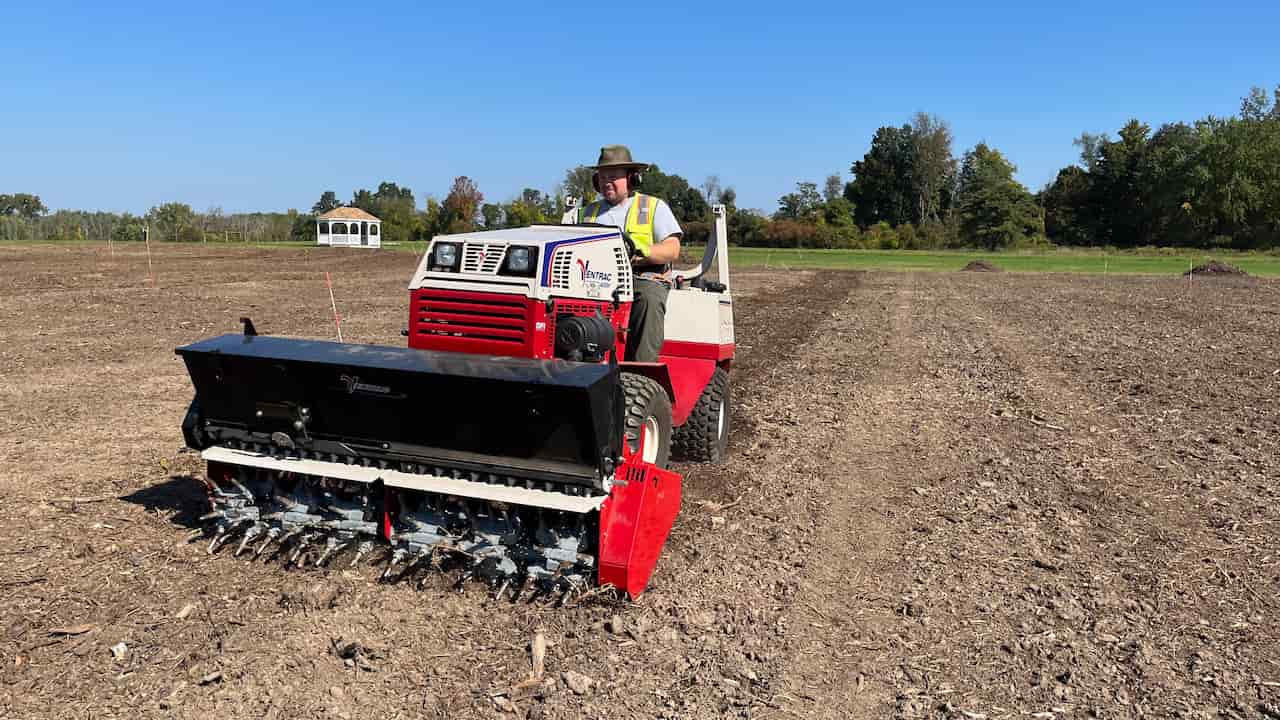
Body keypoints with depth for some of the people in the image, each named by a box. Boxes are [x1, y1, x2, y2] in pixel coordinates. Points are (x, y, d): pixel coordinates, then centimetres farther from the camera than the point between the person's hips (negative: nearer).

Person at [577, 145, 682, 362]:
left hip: (644, 277, -2)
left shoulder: (654, 207, 15)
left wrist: (641, 250, -16)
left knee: (648, 299, -37)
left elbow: (672, 250, 2)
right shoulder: (588, 212, 26)